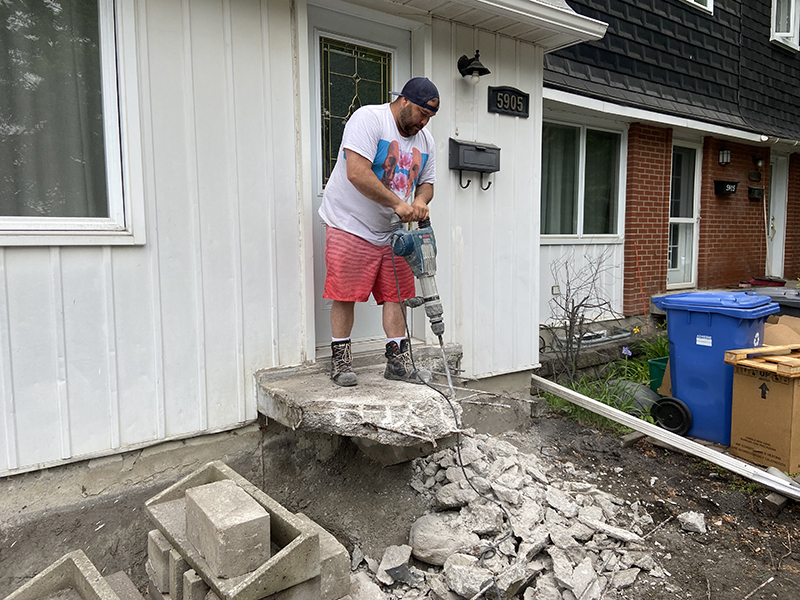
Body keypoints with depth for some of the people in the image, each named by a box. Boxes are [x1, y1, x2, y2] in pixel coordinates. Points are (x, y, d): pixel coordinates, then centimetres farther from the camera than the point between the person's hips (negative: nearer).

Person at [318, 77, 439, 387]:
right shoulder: (368, 118, -14)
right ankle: (340, 361, 10)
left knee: (397, 293, 4)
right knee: (345, 294, -4)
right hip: (350, 225, -7)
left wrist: (420, 201, -8)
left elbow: (426, 183, 17)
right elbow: (357, 174, -25)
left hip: (391, 231, 7)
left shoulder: (425, 139, 10)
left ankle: (398, 361, 14)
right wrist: (397, 204, -23)